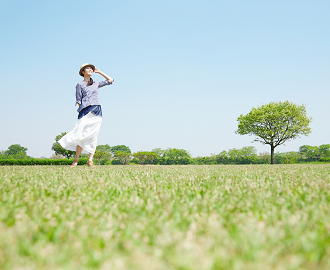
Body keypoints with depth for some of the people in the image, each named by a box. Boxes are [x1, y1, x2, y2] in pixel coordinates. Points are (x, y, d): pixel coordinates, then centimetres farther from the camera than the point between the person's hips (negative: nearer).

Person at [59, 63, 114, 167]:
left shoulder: (96, 84, 21)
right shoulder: (80, 85, 10)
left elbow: (110, 80, 30)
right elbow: (78, 101, 5)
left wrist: (99, 72, 27)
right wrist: (83, 111, -7)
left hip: (97, 112, 4)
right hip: (85, 111, -3)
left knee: (93, 136, -3)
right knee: (82, 135, -12)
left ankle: (90, 161, -4)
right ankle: (76, 160, -3)